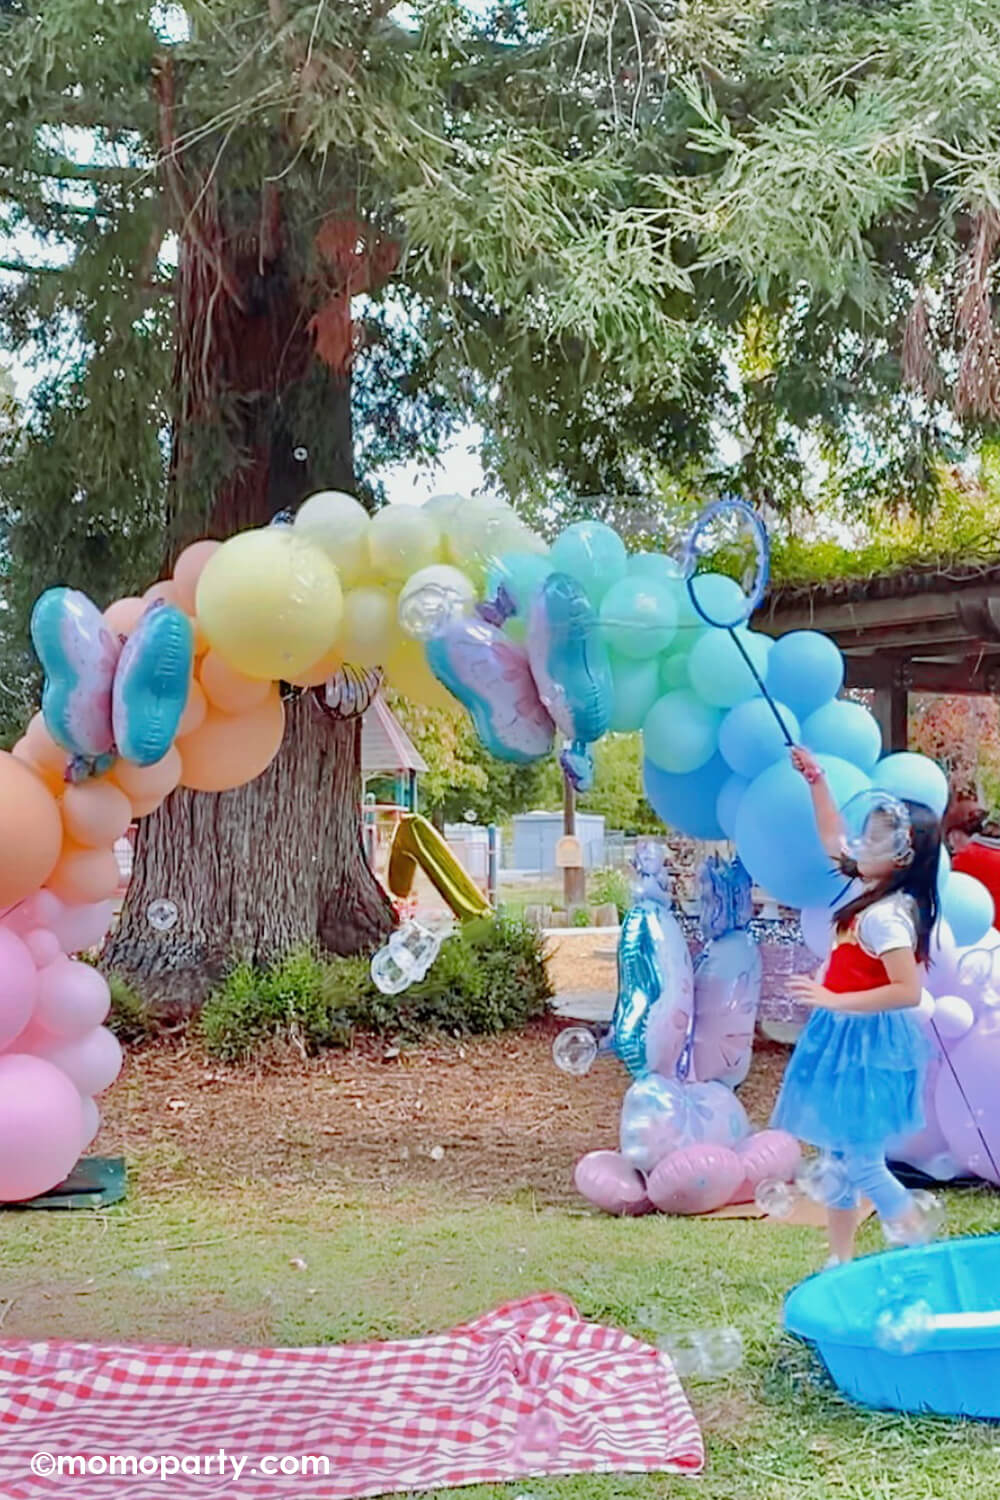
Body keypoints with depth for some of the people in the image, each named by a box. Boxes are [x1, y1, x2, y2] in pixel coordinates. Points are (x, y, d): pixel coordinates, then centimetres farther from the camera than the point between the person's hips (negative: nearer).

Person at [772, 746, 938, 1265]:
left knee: (861, 1161, -4)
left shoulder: (886, 915, -23)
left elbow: (908, 990, -29)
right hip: (847, 1038, 10)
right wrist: (817, 782, 19)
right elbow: (833, 839, 22)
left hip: (866, 1044, -10)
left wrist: (834, 1001, -30)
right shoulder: (874, 891, 5)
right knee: (840, 1155, 15)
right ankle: (840, 1259, 24)